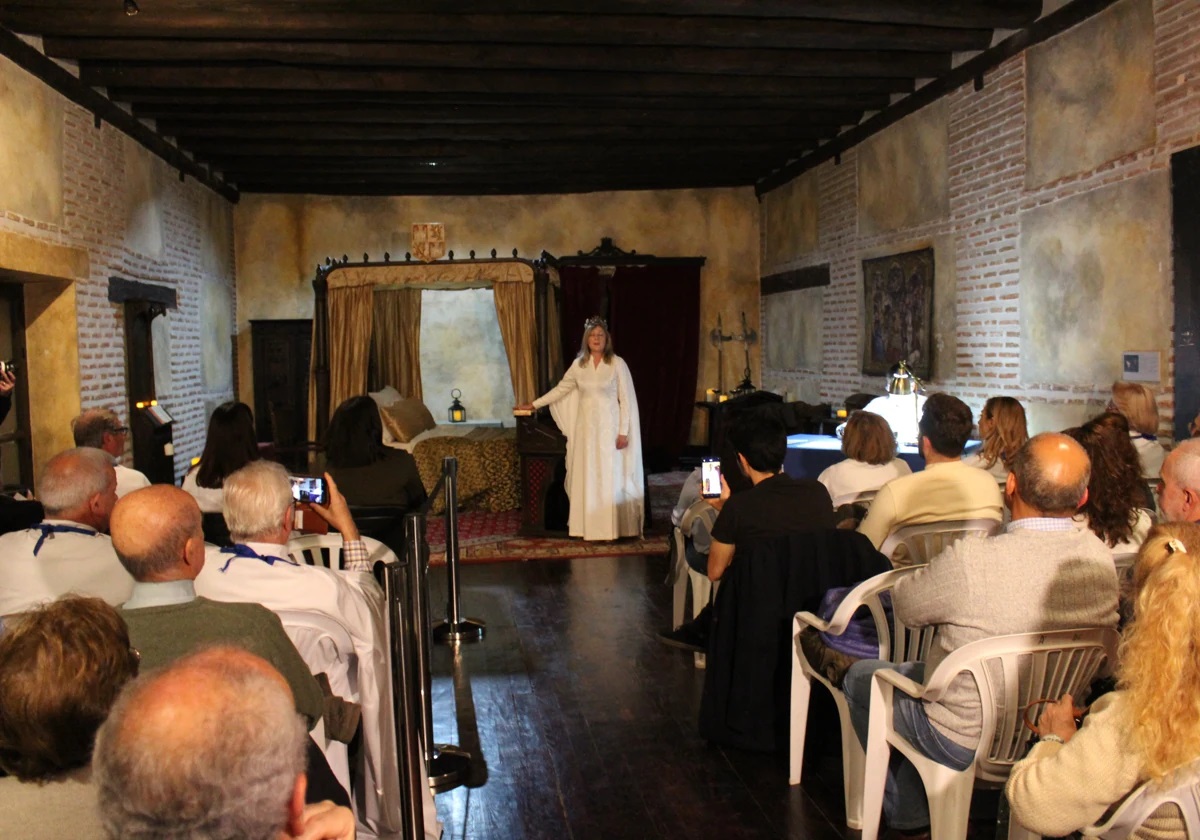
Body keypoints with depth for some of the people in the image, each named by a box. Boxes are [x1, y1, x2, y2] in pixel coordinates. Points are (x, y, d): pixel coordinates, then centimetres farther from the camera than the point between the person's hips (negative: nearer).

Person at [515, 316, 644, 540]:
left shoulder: (617, 363, -5)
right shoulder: (578, 364, 7)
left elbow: (627, 400, -6)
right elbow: (560, 389, 15)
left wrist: (623, 431, -12)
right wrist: (534, 404, 12)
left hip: (609, 427, -4)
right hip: (585, 427, 4)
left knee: (610, 477, -3)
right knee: (585, 477, 4)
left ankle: (612, 528, 2)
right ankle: (587, 526, 10)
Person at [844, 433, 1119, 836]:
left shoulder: (971, 560, -33)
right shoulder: (1100, 556, -14)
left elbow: (904, 606, -14)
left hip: (966, 743, -6)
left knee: (860, 677, 19)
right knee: (921, 668, 30)